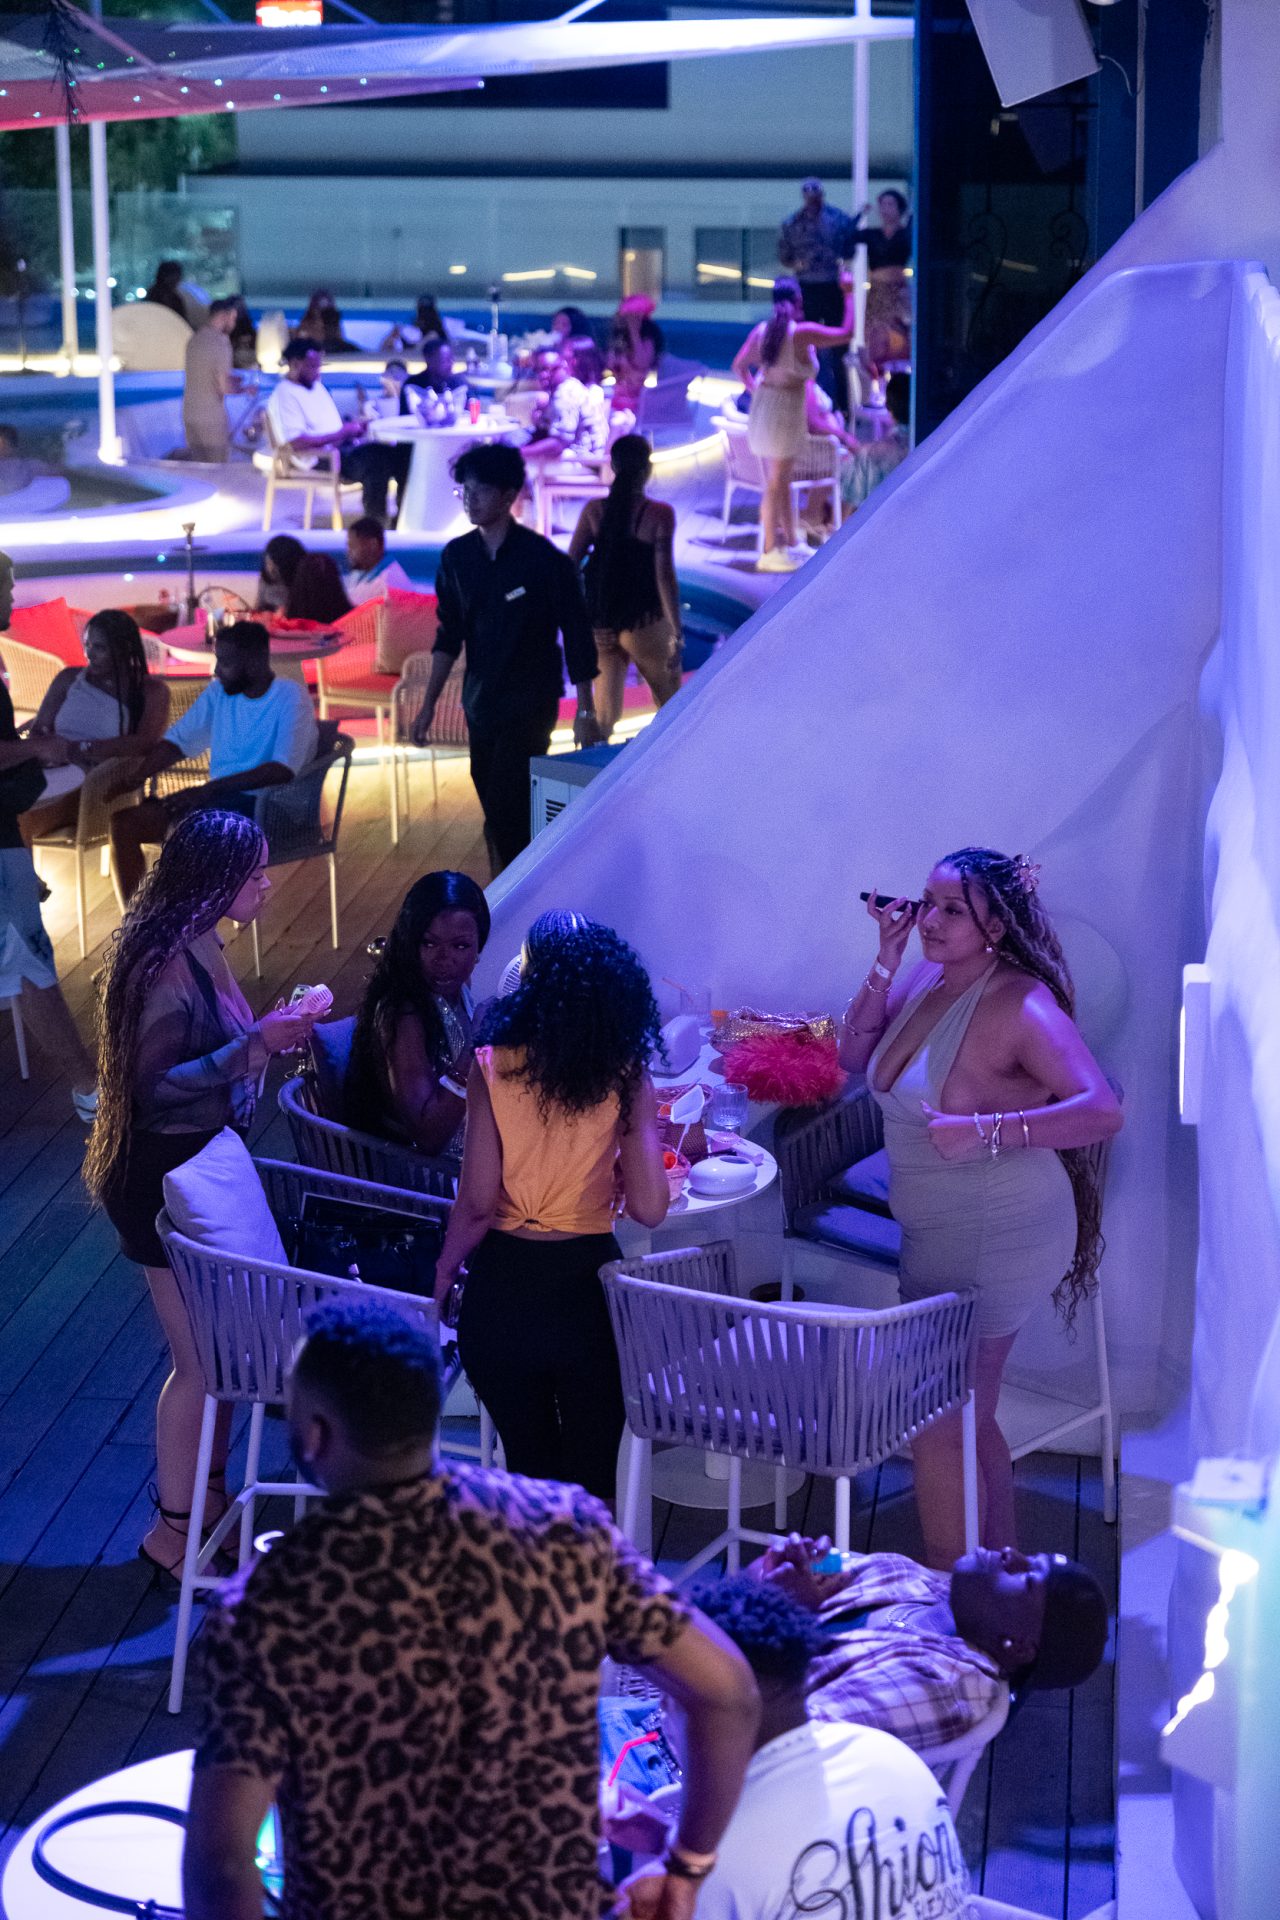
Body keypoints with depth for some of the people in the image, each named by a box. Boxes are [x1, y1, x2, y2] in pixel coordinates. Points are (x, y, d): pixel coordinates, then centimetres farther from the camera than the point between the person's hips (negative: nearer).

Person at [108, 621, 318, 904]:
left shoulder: (291, 698, -10)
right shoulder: (220, 692, 10)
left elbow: (283, 770, -22)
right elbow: (176, 742, 14)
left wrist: (209, 789, -28)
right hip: (218, 800, 7)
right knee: (124, 822, -11)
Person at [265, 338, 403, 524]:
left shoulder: (316, 386, 18)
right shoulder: (285, 394, -11)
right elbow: (296, 443, -21)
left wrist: (353, 426, 2)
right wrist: (341, 433, -19)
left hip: (341, 447, 9)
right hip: (319, 458, -9)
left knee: (398, 453, -7)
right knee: (375, 460, -31)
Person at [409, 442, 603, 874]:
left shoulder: (543, 559, -11)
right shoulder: (456, 557, 3)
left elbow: (577, 636, -7)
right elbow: (448, 636, 12)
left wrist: (586, 712, -7)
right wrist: (428, 705, 9)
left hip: (531, 706, -5)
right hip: (481, 704, 5)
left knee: (507, 812, -13)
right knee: (496, 816, 8)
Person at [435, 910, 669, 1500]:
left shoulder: (491, 1067, -10)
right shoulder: (625, 1077, -8)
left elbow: (476, 1203, -12)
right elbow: (648, 1208, -11)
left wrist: (442, 1280, 4)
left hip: (503, 1283, 0)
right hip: (588, 1281, 0)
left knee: (527, 1462, 19)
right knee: (591, 1473, 16)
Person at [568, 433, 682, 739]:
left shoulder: (594, 510, -1)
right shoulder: (659, 514, -12)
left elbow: (570, 565, -2)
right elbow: (664, 574, -16)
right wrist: (676, 633, -12)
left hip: (600, 625, 4)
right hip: (644, 624, -4)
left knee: (606, 711, 10)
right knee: (671, 706, 17)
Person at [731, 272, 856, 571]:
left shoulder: (761, 330, 6)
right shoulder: (803, 332, -14)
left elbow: (739, 366, 15)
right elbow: (847, 332, -8)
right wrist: (848, 295, 1)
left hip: (762, 405, 7)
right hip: (786, 409, -7)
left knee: (781, 479, 17)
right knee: (777, 482, -3)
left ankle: (790, 543, 27)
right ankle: (769, 552, 1)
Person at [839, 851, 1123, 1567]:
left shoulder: (1020, 1005, -21)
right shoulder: (927, 984, 3)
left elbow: (1103, 1110, -28)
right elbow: (855, 1056, 8)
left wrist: (988, 1130, -38)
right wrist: (887, 960, -3)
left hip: (994, 1240, -9)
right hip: (941, 1234, 9)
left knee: (935, 1424, -3)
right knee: (971, 1417, 21)